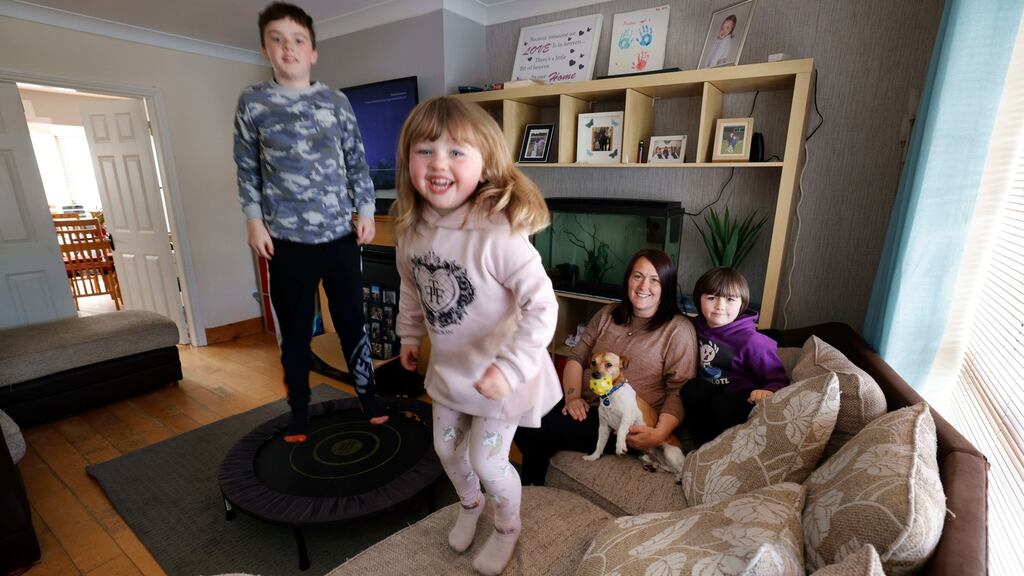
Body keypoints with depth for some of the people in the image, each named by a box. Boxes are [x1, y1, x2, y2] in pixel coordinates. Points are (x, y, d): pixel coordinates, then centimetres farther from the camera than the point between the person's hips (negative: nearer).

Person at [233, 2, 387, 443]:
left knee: (352, 321, 9)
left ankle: (367, 394, 27)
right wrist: (254, 220, 0)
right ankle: (299, 411, 26)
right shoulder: (252, 102, 5)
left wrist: (366, 212, 2)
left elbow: (357, 162, 8)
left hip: (341, 236, 0)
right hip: (287, 240, 0)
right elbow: (247, 169, 7)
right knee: (294, 331, 9)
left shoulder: (337, 102, 6)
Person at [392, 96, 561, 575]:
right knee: (446, 448, 24)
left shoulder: (499, 234, -31)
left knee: (486, 460, 9)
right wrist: (409, 334, 16)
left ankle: (507, 527, 44)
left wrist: (510, 367, -32)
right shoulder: (412, 229, -9)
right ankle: (470, 504, 58)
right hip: (447, 366, 7)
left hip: (497, 372, -6)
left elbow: (542, 306, -29)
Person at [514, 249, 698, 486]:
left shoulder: (678, 329, -3)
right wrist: (572, 395, -7)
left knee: (537, 431, -22)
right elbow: (577, 357, 10)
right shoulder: (607, 315, 12)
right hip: (585, 408, 5)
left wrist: (660, 433, -22)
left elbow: (680, 391, -8)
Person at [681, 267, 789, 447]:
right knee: (692, 388, -29)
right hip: (709, 394, 4)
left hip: (744, 399, -4)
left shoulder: (751, 340, -13)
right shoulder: (697, 327, 1)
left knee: (721, 405, -36)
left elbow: (778, 380, -8)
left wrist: (768, 392, -30)